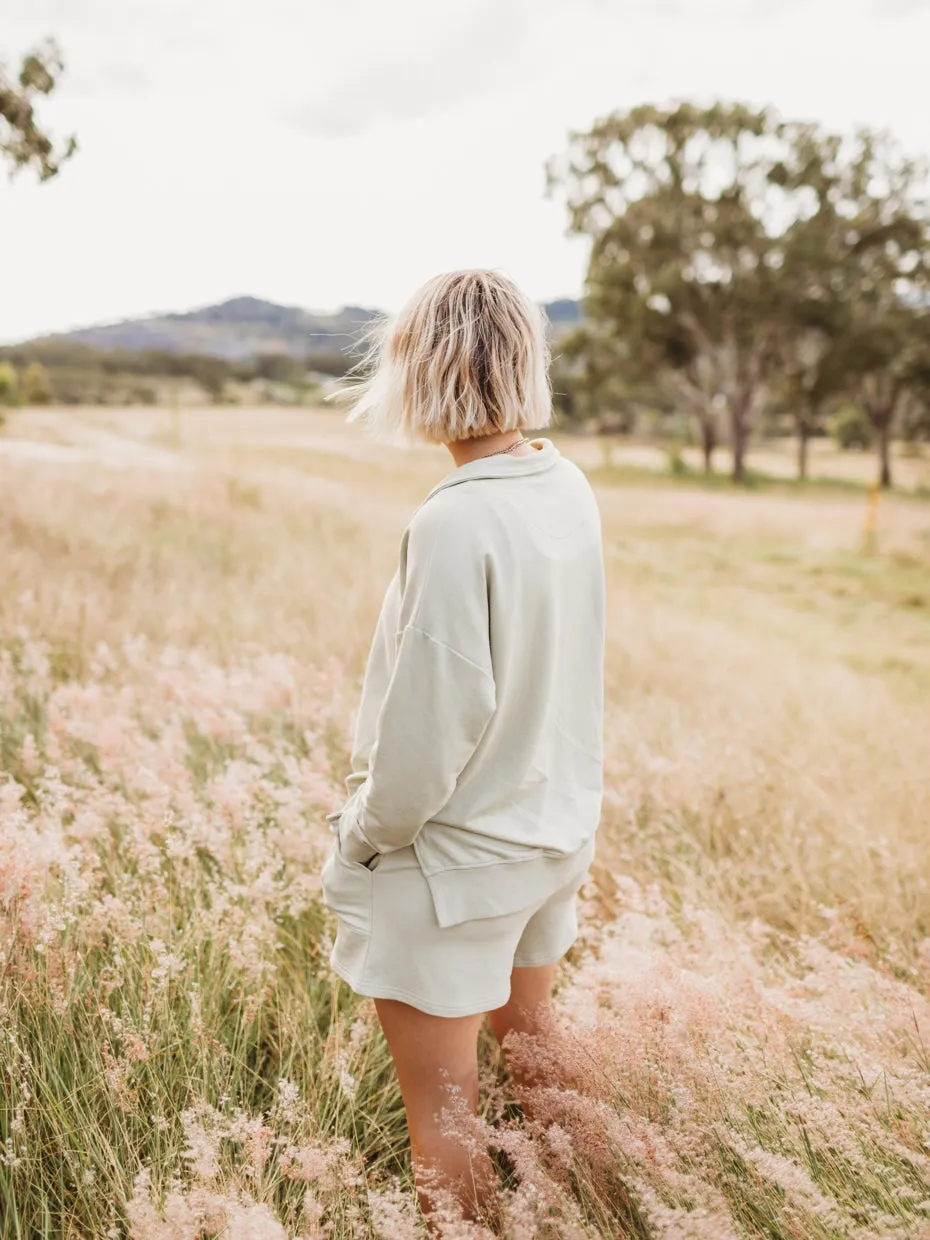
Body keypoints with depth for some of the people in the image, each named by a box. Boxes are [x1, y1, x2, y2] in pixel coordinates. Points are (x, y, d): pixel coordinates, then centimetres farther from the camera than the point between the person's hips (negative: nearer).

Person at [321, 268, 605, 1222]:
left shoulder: (455, 522, -27)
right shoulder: (570, 490, -3)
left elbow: (436, 715, -25)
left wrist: (366, 832, -8)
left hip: (457, 859, -8)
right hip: (559, 827, 9)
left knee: (445, 1131, 12)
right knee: (527, 1043, 29)